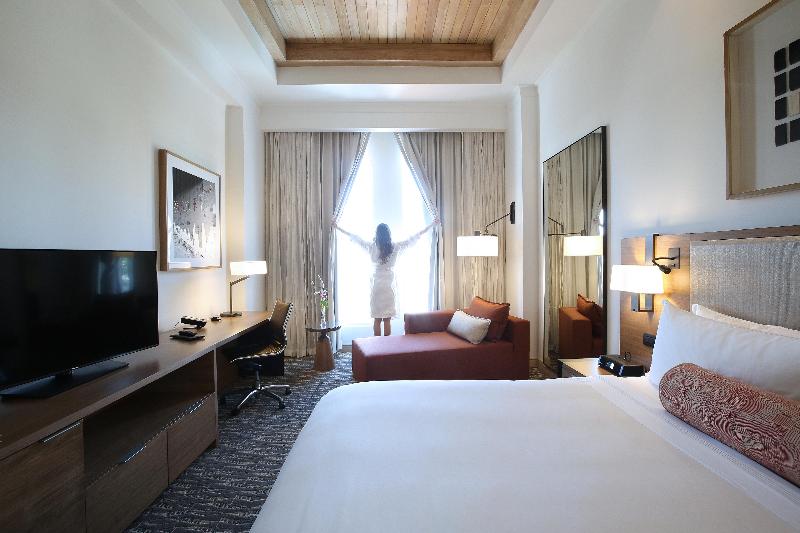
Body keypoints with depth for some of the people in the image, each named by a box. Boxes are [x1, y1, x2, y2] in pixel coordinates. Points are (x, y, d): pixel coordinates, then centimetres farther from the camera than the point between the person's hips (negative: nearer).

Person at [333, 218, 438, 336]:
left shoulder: (372, 247, -7)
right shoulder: (395, 247, -7)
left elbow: (355, 238, 4)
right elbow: (413, 238, 1)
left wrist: (338, 228, 17)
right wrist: (432, 225, 10)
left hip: (376, 286, 0)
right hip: (389, 286, 0)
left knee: (377, 320, 7)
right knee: (387, 320, 6)